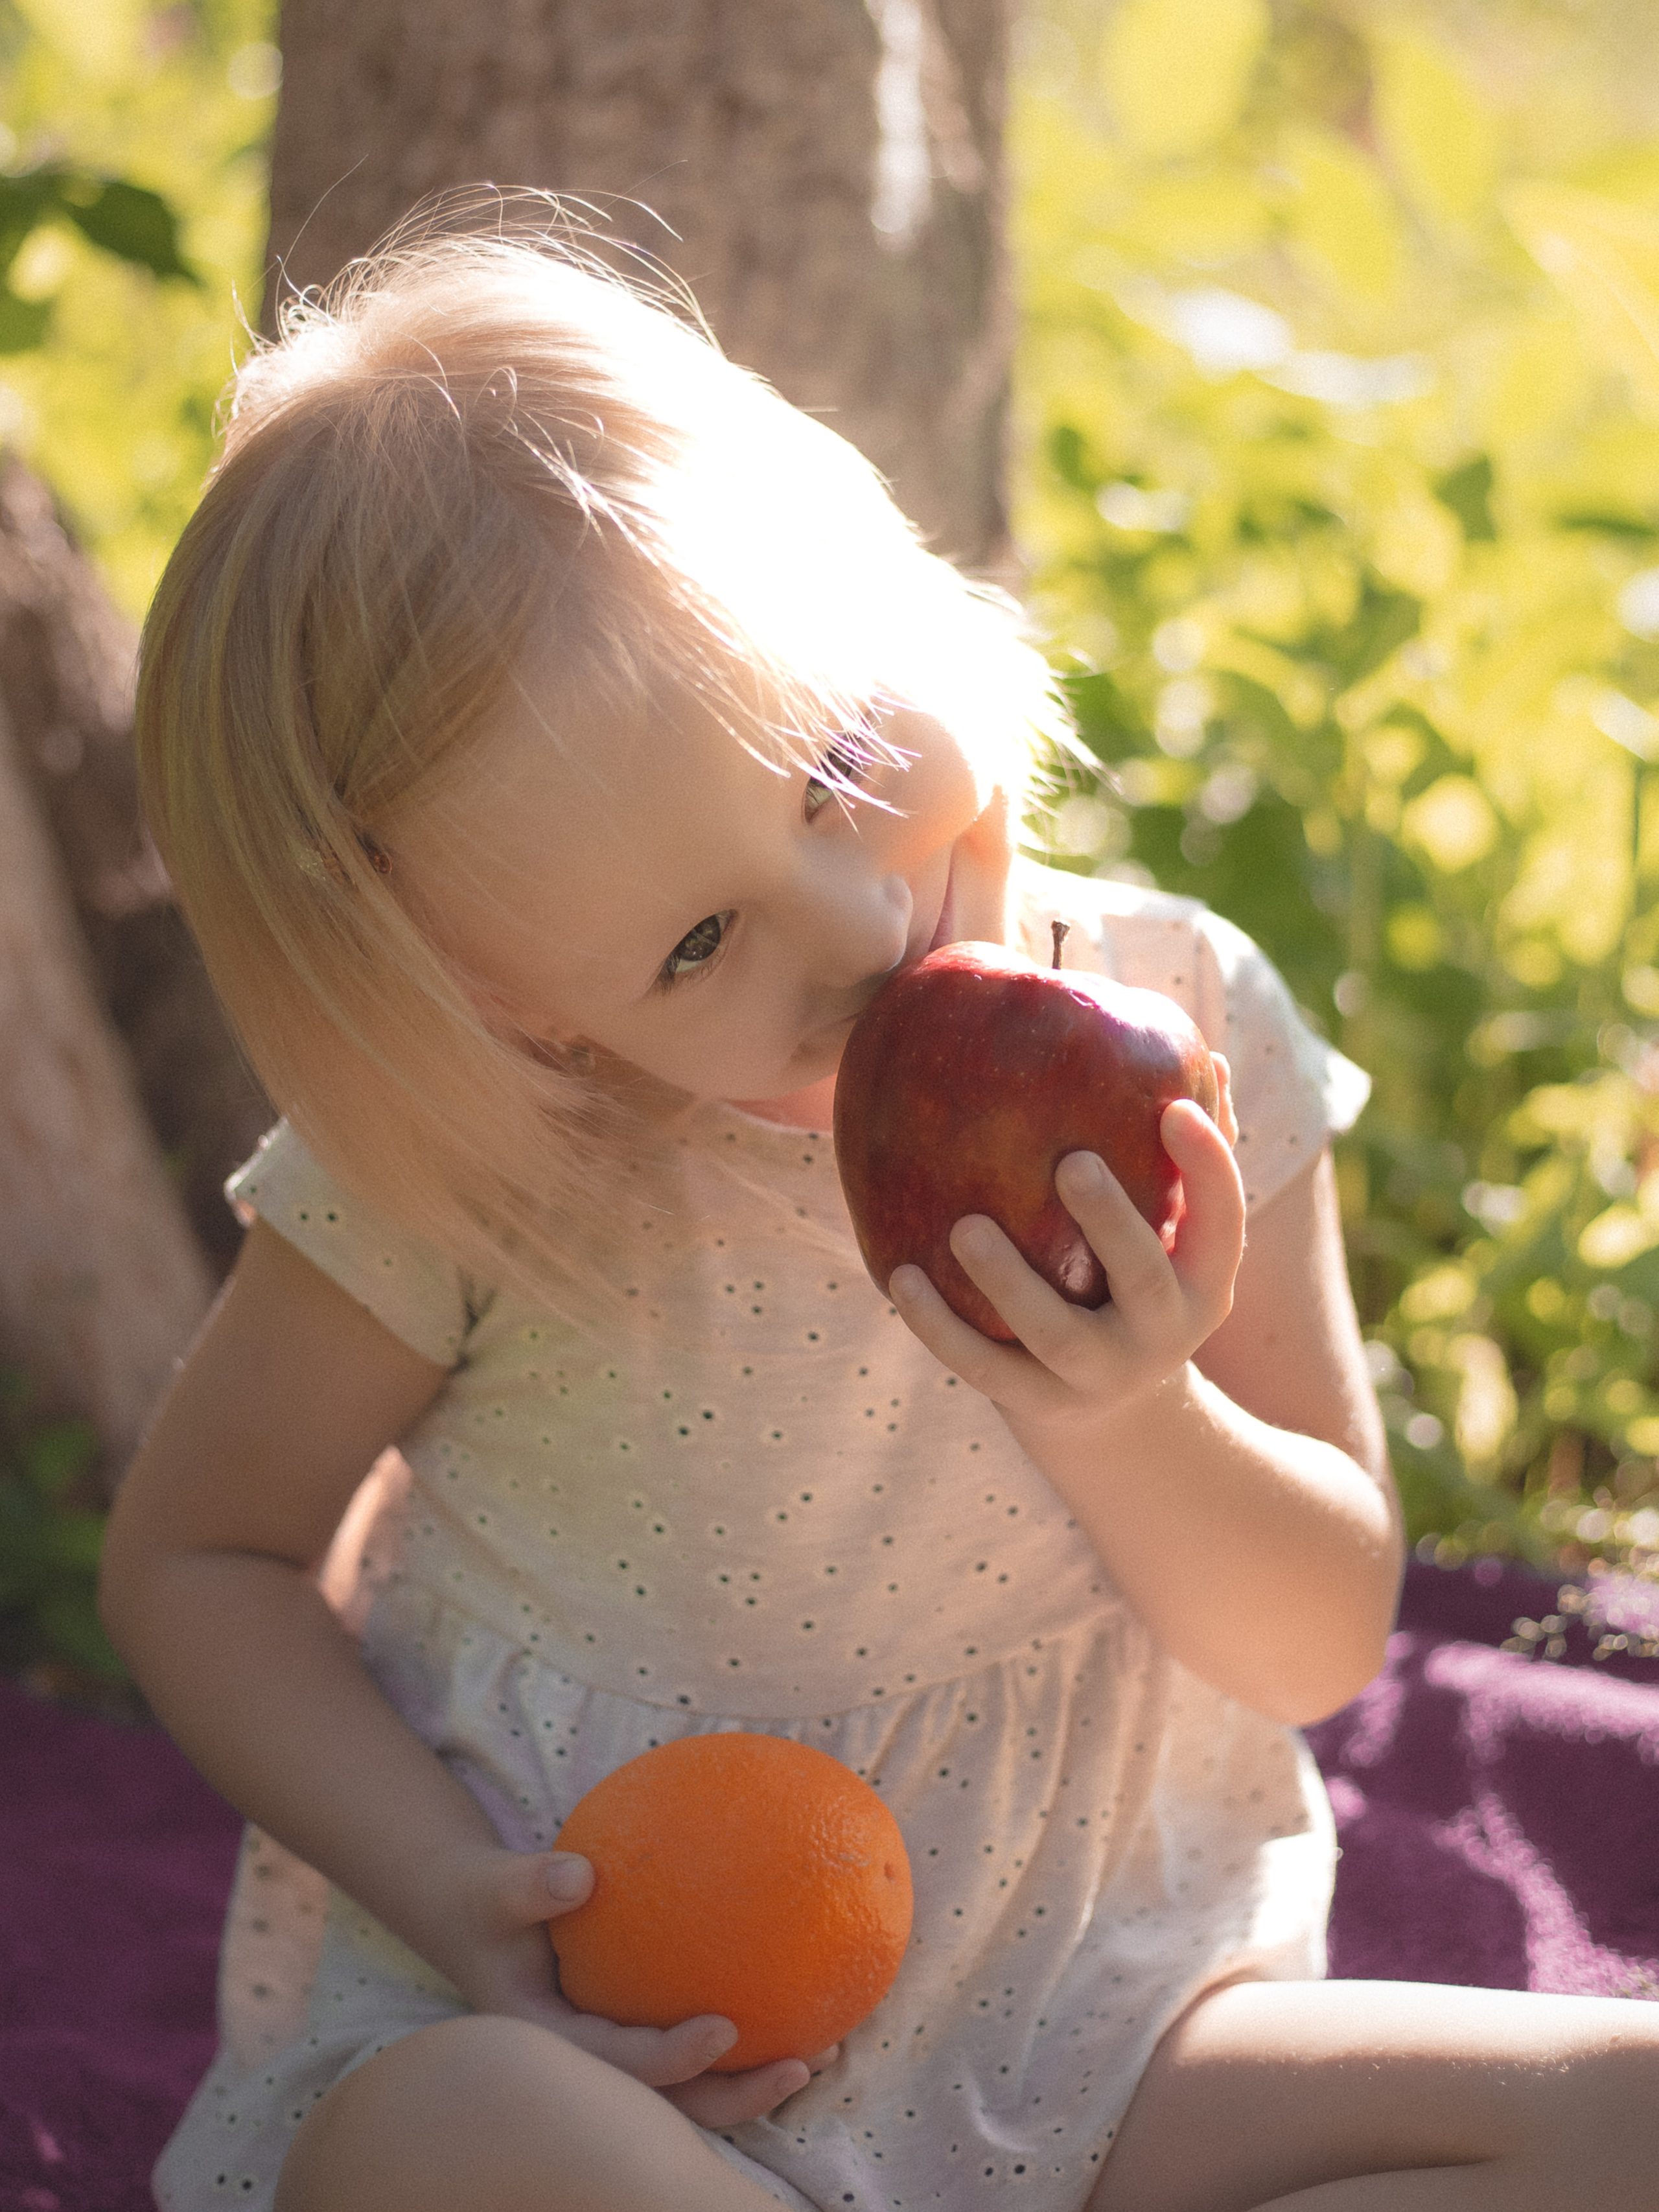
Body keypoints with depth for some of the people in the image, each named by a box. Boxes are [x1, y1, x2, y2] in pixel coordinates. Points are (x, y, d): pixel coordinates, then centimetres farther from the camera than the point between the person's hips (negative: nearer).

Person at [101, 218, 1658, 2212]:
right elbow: (197, 1551, 4)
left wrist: (1126, 1423, -22)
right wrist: (452, 1891, -13)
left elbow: (1323, 1643, 1)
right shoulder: (453, 1172, -12)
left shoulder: (1176, 1026, -6)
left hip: (1069, 2047, 3)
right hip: (592, 2042, -3)